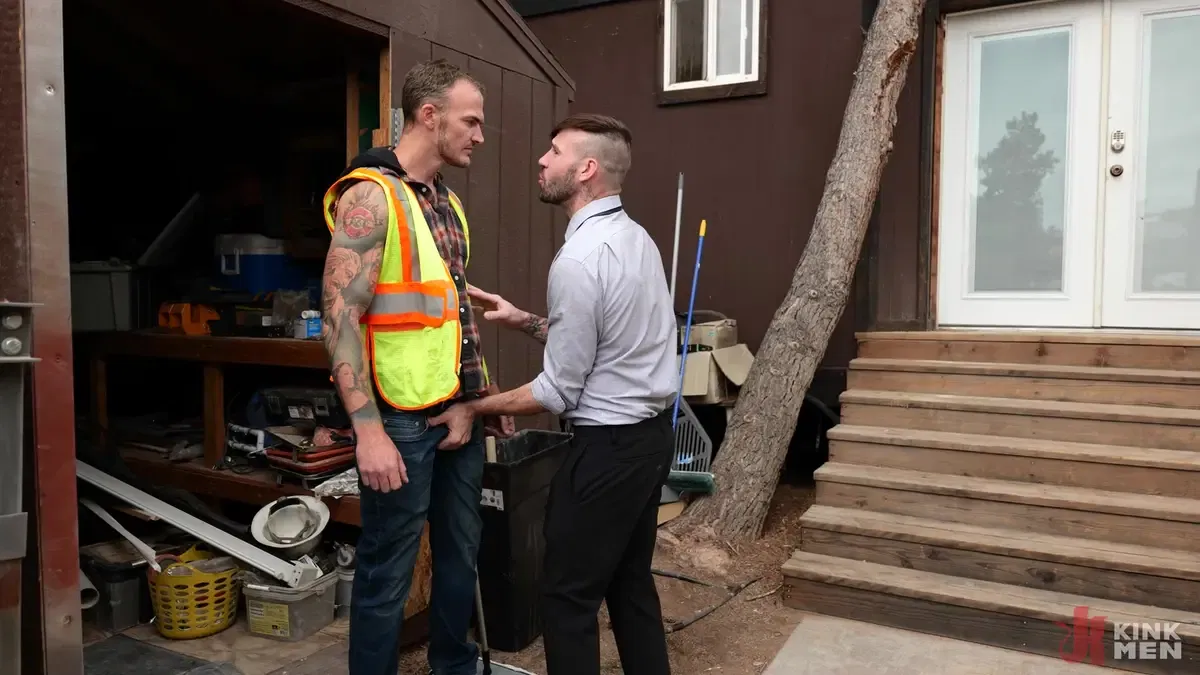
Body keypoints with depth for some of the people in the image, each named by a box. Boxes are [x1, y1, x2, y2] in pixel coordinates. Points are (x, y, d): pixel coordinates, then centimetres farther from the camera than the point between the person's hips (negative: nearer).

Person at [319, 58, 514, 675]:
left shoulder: (446, 201, 13)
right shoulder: (370, 195, -12)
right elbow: (339, 317, -18)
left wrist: (485, 395, 17)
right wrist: (368, 431, -23)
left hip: (458, 412, 8)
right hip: (401, 418, -8)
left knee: (461, 553, 18)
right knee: (388, 573, 5)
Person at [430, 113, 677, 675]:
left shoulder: (579, 260, -22)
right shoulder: (634, 237, 7)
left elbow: (559, 391, -17)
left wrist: (473, 408, -6)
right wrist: (526, 322, 10)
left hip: (608, 445, -9)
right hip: (650, 433, 10)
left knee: (569, 594, 6)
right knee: (630, 582, 20)